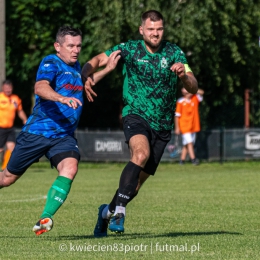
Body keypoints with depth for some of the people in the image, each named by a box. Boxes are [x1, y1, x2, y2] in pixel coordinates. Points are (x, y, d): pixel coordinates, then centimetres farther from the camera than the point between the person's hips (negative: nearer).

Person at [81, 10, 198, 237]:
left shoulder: (174, 53, -1)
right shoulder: (130, 49, -4)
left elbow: (193, 88, -6)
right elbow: (97, 61, -1)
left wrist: (183, 75, -28)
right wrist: (87, 77, -22)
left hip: (162, 125, 3)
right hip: (136, 115, -3)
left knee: (140, 178, 6)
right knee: (141, 153, -33)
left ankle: (109, 211, 29)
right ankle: (119, 209, -31)